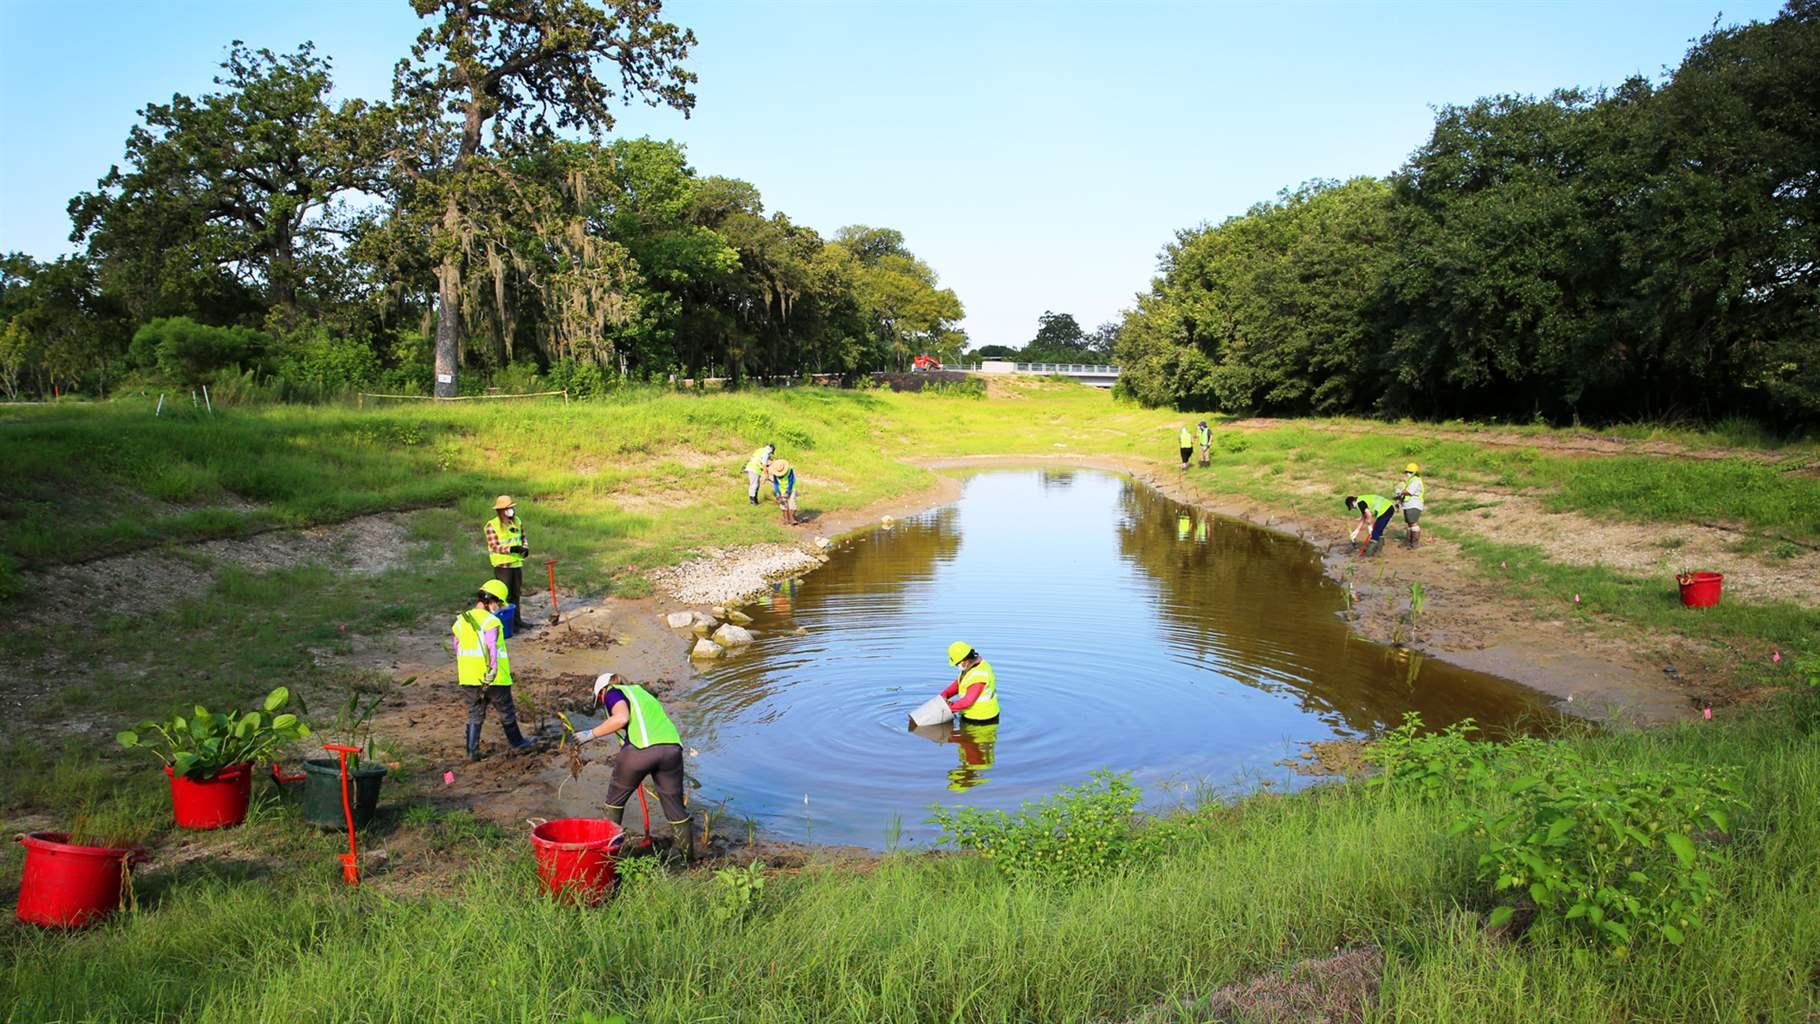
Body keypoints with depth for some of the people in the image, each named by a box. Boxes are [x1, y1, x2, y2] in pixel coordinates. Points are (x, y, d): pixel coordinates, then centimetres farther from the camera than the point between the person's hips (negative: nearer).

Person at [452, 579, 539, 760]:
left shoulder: (461, 620, 6)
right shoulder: (491, 621, -17)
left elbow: (457, 647, 14)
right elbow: (492, 649, -26)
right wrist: (492, 671, -26)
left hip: (470, 676, 6)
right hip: (494, 678, -6)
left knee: (475, 714, 14)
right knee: (506, 711, 12)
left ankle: (472, 751, 13)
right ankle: (517, 742, 27)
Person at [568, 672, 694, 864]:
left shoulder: (613, 692, 14)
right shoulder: (639, 691, 34)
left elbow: (621, 718, -8)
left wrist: (592, 734, 1)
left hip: (640, 748, -5)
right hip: (672, 747, 5)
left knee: (616, 798, 20)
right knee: (675, 805, 15)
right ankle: (689, 860, 19)